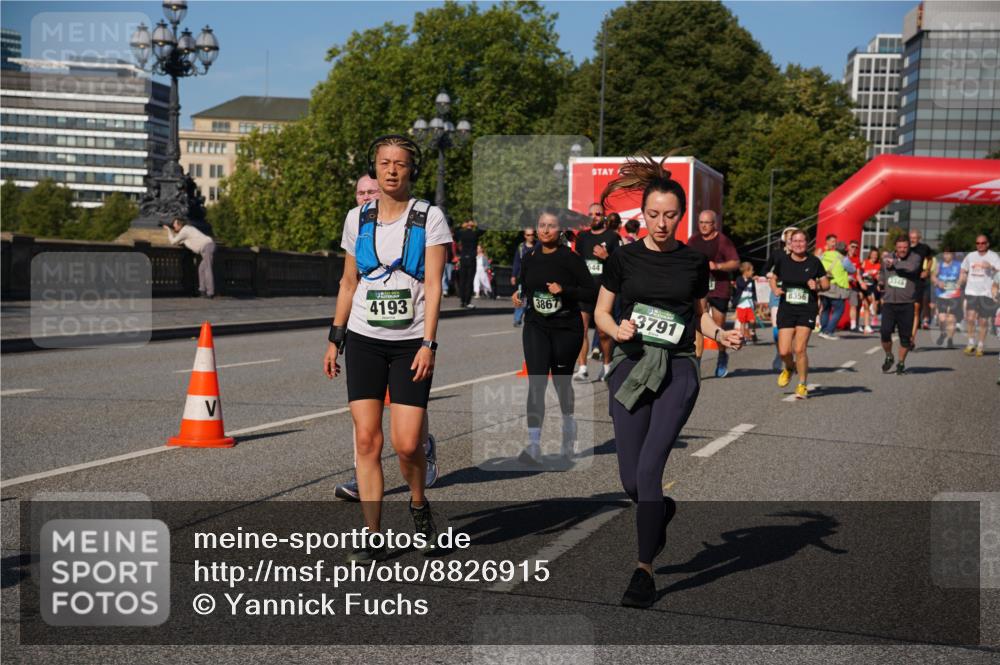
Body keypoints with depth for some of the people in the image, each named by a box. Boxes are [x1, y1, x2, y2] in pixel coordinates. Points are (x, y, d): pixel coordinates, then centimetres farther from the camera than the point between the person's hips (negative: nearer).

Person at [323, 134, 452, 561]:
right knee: (367, 440, -3)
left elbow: (433, 285, -6)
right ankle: (372, 537, 5)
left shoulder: (429, 218, -1)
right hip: (363, 339, 3)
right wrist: (335, 338, 13)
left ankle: (419, 504, 23)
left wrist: (428, 343, -14)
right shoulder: (357, 218, 9)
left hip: (410, 342, -3)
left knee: (407, 443, -9)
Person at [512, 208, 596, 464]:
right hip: (536, 326, 2)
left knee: (562, 380, 13)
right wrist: (518, 294, 1)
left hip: (566, 327, -2)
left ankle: (569, 427, 43)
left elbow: (591, 292, -11)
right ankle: (534, 445, -14)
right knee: (536, 382, -11)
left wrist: (564, 290, -23)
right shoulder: (529, 257, 3)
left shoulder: (570, 258, -10)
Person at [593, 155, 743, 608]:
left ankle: (644, 570, -3)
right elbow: (600, 312, 8)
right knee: (630, 480, 3)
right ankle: (662, 510, 41)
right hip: (631, 366, 1)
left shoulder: (694, 262, 5)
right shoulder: (624, 258, 2)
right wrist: (616, 329, -14)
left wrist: (721, 334, -5)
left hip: (678, 370, -1)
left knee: (649, 467, -14)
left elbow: (700, 315, 15)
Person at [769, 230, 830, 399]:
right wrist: (775, 289, -4)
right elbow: (773, 278, 16)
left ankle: (803, 385, 8)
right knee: (784, 351, -3)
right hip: (786, 309, 2)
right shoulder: (782, 260, 1)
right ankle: (789, 368, 34)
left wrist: (818, 286, -14)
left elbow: (826, 283, 7)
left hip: (807, 310, -2)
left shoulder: (814, 262, -2)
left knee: (800, 349, -11)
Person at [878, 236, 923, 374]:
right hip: (888, 302, 2)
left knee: (905, 336, 2)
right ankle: (888, 357, 16)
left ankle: (901, 363, 20)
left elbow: (911, 268, -25)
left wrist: (894, 264, -14)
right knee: (885, 332, -10)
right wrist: (881, 283, 10)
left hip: (906, 304, -2)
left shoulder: (915, 258, -2)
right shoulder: (887, 258, 11)